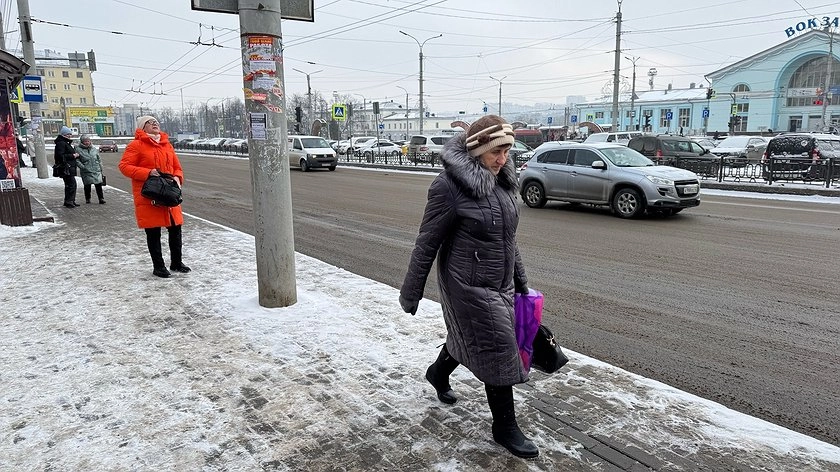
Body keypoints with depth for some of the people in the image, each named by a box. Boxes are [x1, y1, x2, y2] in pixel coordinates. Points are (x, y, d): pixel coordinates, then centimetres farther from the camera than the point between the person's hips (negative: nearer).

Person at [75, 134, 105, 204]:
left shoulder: (94, 149, 13)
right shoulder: (78, 149, 0)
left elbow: (99, 159, 18)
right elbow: (77, 160, -4)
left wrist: (100, 168, 14)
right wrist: (82, 166, -14)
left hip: (96, 170, 2)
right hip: (86, 172, -2)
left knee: (98, 184, -4)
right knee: (87, 185, 4)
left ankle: (101, 198, 0)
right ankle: (87, 199, 18)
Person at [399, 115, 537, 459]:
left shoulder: (502, 181, 3)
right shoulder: (451, 185, -20)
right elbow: (427, 243, -14)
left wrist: (520, 280, 18)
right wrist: (411, 293, -9)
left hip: (501, 284, 7)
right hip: (470, 287, -7)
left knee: (468, 337, 24)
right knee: (497, 352, 0)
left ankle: (438, 373, 54)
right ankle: (505, 427, 20)